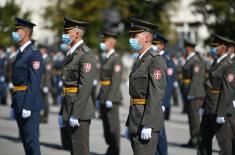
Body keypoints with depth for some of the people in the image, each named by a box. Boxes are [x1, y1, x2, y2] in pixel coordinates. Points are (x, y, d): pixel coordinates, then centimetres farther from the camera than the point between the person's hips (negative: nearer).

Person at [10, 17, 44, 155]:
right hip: (19, 102, 9)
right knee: (25, 139, 12)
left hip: (30, 103, -9)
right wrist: (14, 106, 18)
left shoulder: (34, 53, -12)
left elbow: (34, 82, -19)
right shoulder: (21, 53, 17)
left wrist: (27, 107, -23)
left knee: (31, 139, -8)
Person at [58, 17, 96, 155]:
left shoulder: (86, 55, -14)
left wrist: (75, 114, -23)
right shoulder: (72, 54, 17)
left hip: (80, 110, -10)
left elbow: (85, 86, -20)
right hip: (69, 108, 10)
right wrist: (63, 112, 19)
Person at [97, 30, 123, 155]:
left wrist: (110, 98, -22)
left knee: (113, 125, -3)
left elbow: (116, 80, -17)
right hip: (104, 97, 9)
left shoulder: (116, 59, -11)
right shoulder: (106, 58, 17)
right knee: (106, 124, 12)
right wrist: (100, 97, 17)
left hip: (112, 97, -9)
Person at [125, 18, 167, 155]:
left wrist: (147, 125, -25)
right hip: (136, 120, 10)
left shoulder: (156, 60, -12)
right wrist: (129, 123, 20)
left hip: (148, 120, -10)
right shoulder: (140, 61, 18)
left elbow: (156, 94, -20)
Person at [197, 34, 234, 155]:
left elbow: (227, 91, -21)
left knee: (223, 139, -1)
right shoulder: (216, 62, 14)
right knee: (203, 139, 12)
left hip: (219, 108, -10)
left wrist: (221, 113, -23)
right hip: (209, 108, 10)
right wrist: (204, 106, 18)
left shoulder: (228, 65, -16)